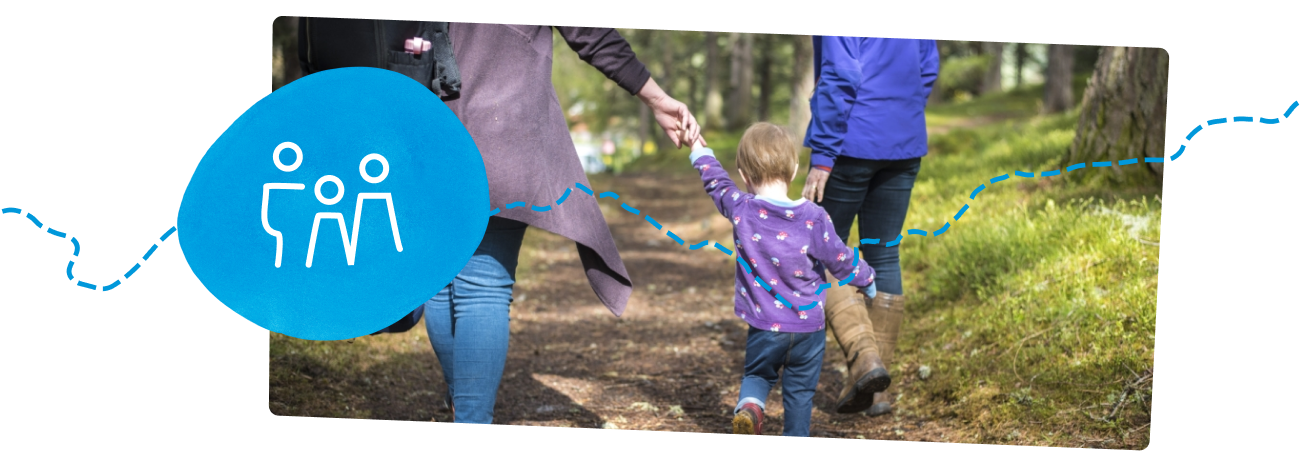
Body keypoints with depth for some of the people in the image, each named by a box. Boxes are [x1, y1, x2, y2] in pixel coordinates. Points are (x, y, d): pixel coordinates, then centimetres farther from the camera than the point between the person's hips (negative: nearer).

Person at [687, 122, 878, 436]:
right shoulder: (813, 217, -15)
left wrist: (699, 151, 30)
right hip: (808, 325, -1)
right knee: (800, 390, 14)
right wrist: (866, 279, 17)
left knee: (758, 375, 20)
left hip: (764, 325, 1)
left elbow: (717, 183, 11)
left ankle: (749, 405, -10)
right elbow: (839, 259, -4)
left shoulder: (741, 210, -10)